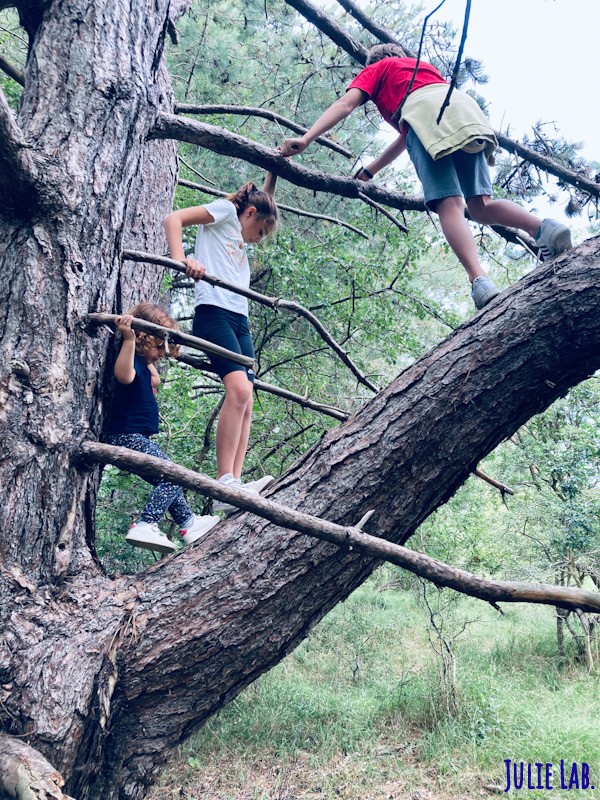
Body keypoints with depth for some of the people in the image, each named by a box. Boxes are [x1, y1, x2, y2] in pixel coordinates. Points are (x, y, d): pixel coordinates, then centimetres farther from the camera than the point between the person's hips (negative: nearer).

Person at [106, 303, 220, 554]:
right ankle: (144, 526, -21)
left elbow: (155, 381, 39)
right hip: (127, 436, -11)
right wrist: (128, 339, -47)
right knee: (172, 477, -16)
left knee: (169, 478, 18)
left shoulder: (142, 361, 17)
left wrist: (150, 362, 33)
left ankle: (189, 523, 28)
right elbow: (124, 376, -41)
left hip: (136, 438, 11)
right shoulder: (132, 359, -15)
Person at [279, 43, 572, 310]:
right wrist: (370, 171, 47)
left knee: (449, 206, -17)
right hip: (465, 107, 5)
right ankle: (544, 228, -21)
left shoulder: (375, 70, 31)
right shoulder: (424, 66, 46)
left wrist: (305, 139, 6)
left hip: (423, 113, -5)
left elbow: (344, 104, 13)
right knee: (480, 205, 5)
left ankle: (480, 282, -37)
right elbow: (406, 137, 44)